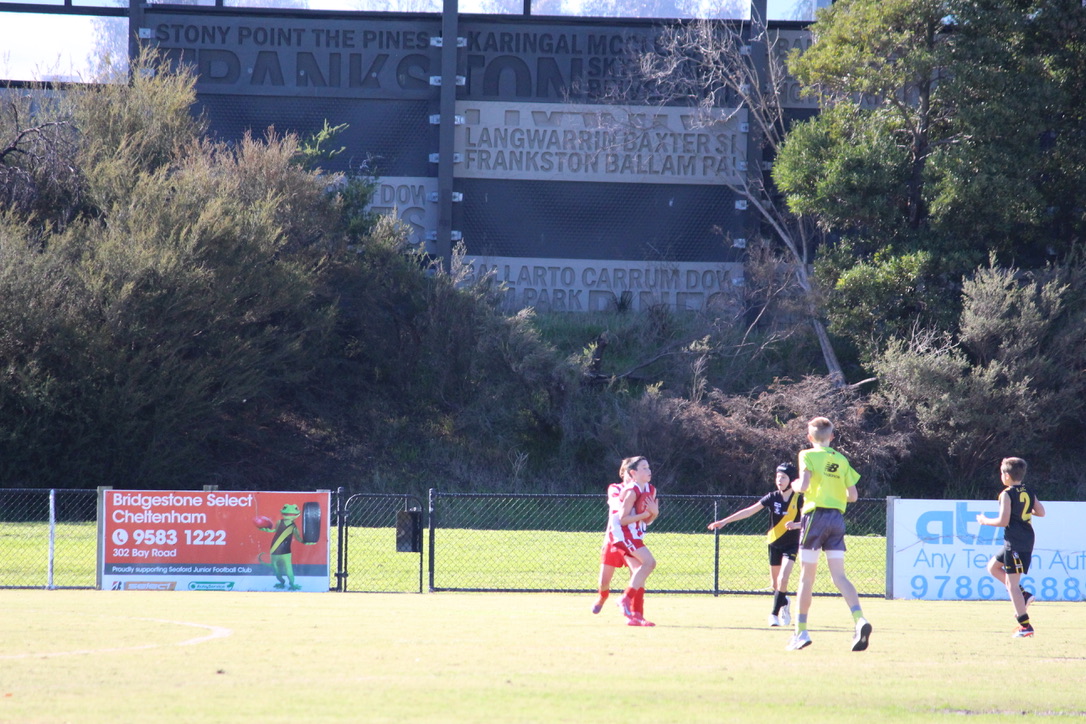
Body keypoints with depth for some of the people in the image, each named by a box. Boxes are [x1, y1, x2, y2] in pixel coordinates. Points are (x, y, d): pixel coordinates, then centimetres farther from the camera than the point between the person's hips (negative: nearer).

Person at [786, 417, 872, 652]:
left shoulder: (808, 456, -2)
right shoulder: (842, 460, 12)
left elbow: (803, 485, -16)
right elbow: (853, 496, 10)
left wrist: (796, 486, 6)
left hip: (816, 514, -4)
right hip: (837, 518, 4)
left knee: (806, 577, 4)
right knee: (839, 576, -1)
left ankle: (801, 632, 6)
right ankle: (860, 620, -23)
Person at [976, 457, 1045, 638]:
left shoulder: (1007, 494, -12)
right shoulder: (1028, 493, 10)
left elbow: (1003, 521, -17)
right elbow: (1041, 512, 16)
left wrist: (985, 521, 0)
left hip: (1015, 544, -9)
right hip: (1027, 540, 9)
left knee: (1011, 582, -5)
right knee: (993, 566, 22)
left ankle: (1025, 626, -7)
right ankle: (1023, 595, 14)